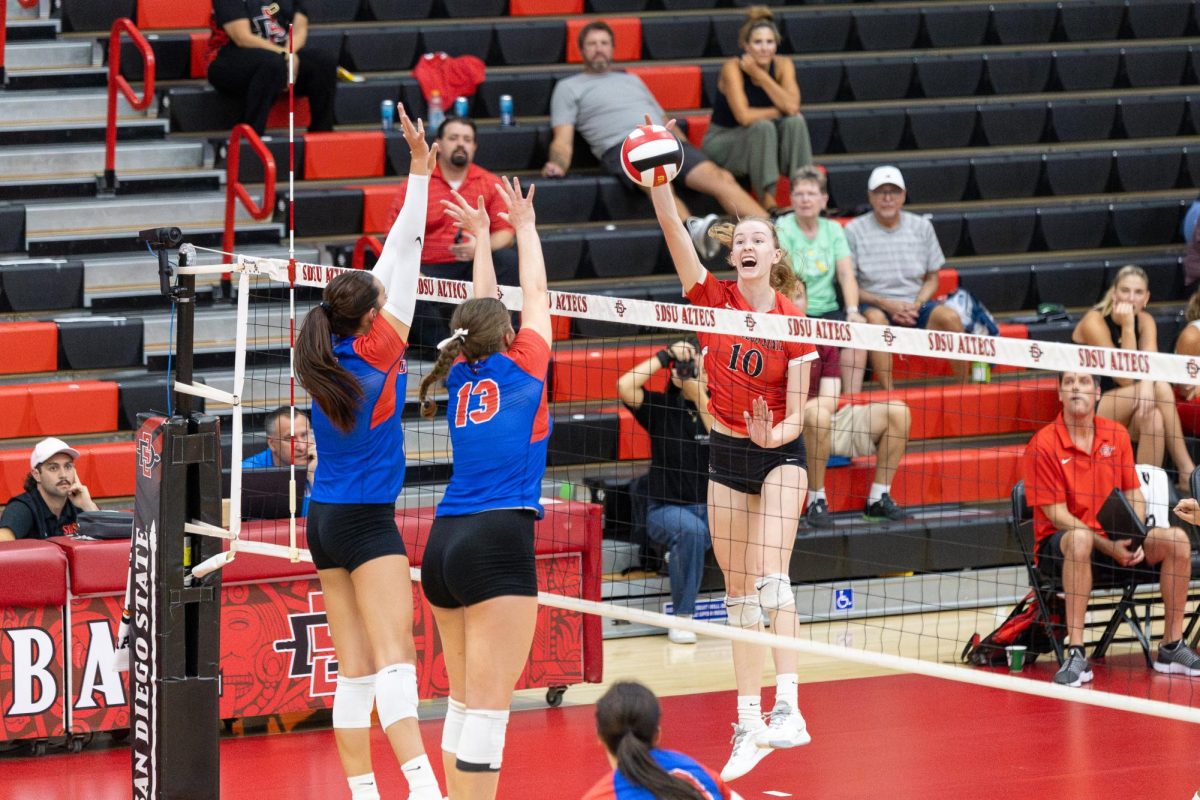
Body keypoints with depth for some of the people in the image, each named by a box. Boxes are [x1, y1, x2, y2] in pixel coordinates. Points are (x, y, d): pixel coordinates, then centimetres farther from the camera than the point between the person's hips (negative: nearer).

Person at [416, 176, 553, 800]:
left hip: (444, 542, 7)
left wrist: (481, 237, 41)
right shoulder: (519, 368, 2)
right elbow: (534, 295, 15)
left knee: (464, 698, 14)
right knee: (489, 704, -11)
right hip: (498, 543, -7)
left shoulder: (461, 375, 15)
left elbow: (483, 311, 32)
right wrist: (523, 227, 28)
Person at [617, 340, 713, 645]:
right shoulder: (659, 407, -1)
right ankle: (682, 618, -25)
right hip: (666, 508, -2)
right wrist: (665, 355, -13)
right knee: (690, 529, -37)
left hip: (709, 507, 2)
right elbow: (625, 386, -19)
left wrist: (700, 397, -16)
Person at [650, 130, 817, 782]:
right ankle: (748, 726, 14)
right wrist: (658, 183, -35)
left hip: (779, 454, -4)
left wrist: (775, 435, -29)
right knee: (738, 595, 7)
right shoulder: (713, 299, -5)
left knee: (770, 576, -24)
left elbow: (796, 414, -8)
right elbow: (674, 233, -21)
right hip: (726, 455, 4)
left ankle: (787, 707, -34)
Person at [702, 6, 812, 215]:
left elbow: (792, 107, -24)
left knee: (795, 121, -22)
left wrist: (759, 74, -26)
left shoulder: (783, 65, -8)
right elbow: (744, 116, -32)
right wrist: (780, 111, -19)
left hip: (763, 145, 5)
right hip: (722, 142, -5)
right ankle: (768, 203, -32)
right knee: (762, 126, -33)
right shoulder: (733, 68, -21)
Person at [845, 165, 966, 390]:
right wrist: (884, 304, -16)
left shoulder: (922, 227, 8)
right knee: (875, 318, -38)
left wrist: (916, 305, -8)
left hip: (915, 306, 3)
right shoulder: (854, 230, -1)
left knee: (950, 317, -26)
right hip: (874, 305, -3)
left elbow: (932, 279, 13)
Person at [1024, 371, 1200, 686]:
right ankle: (1076, 655, -41)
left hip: (1114, 543, 5)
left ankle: (1171, 648, -5)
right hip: (1058, 546, -5)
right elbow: (1057, 514, -14)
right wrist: (1107, 546, -23)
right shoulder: (1043, 444, -11)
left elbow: (1134, 496, 8)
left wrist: (1133, 540, -13)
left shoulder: (1116, 436, 6)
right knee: (1079, 539, -41)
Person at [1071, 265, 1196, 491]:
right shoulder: (1094, 322, -15)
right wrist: (1128, 327, -25)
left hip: (1124, 413, 5)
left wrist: (1147, 386, -42)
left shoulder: (1145, 321, 3)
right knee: (1161, 388, -28)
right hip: (1087, 410, -5)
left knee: (1153, 417, -32)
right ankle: (1186, 473, -30)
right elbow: (1126, 380, -21)